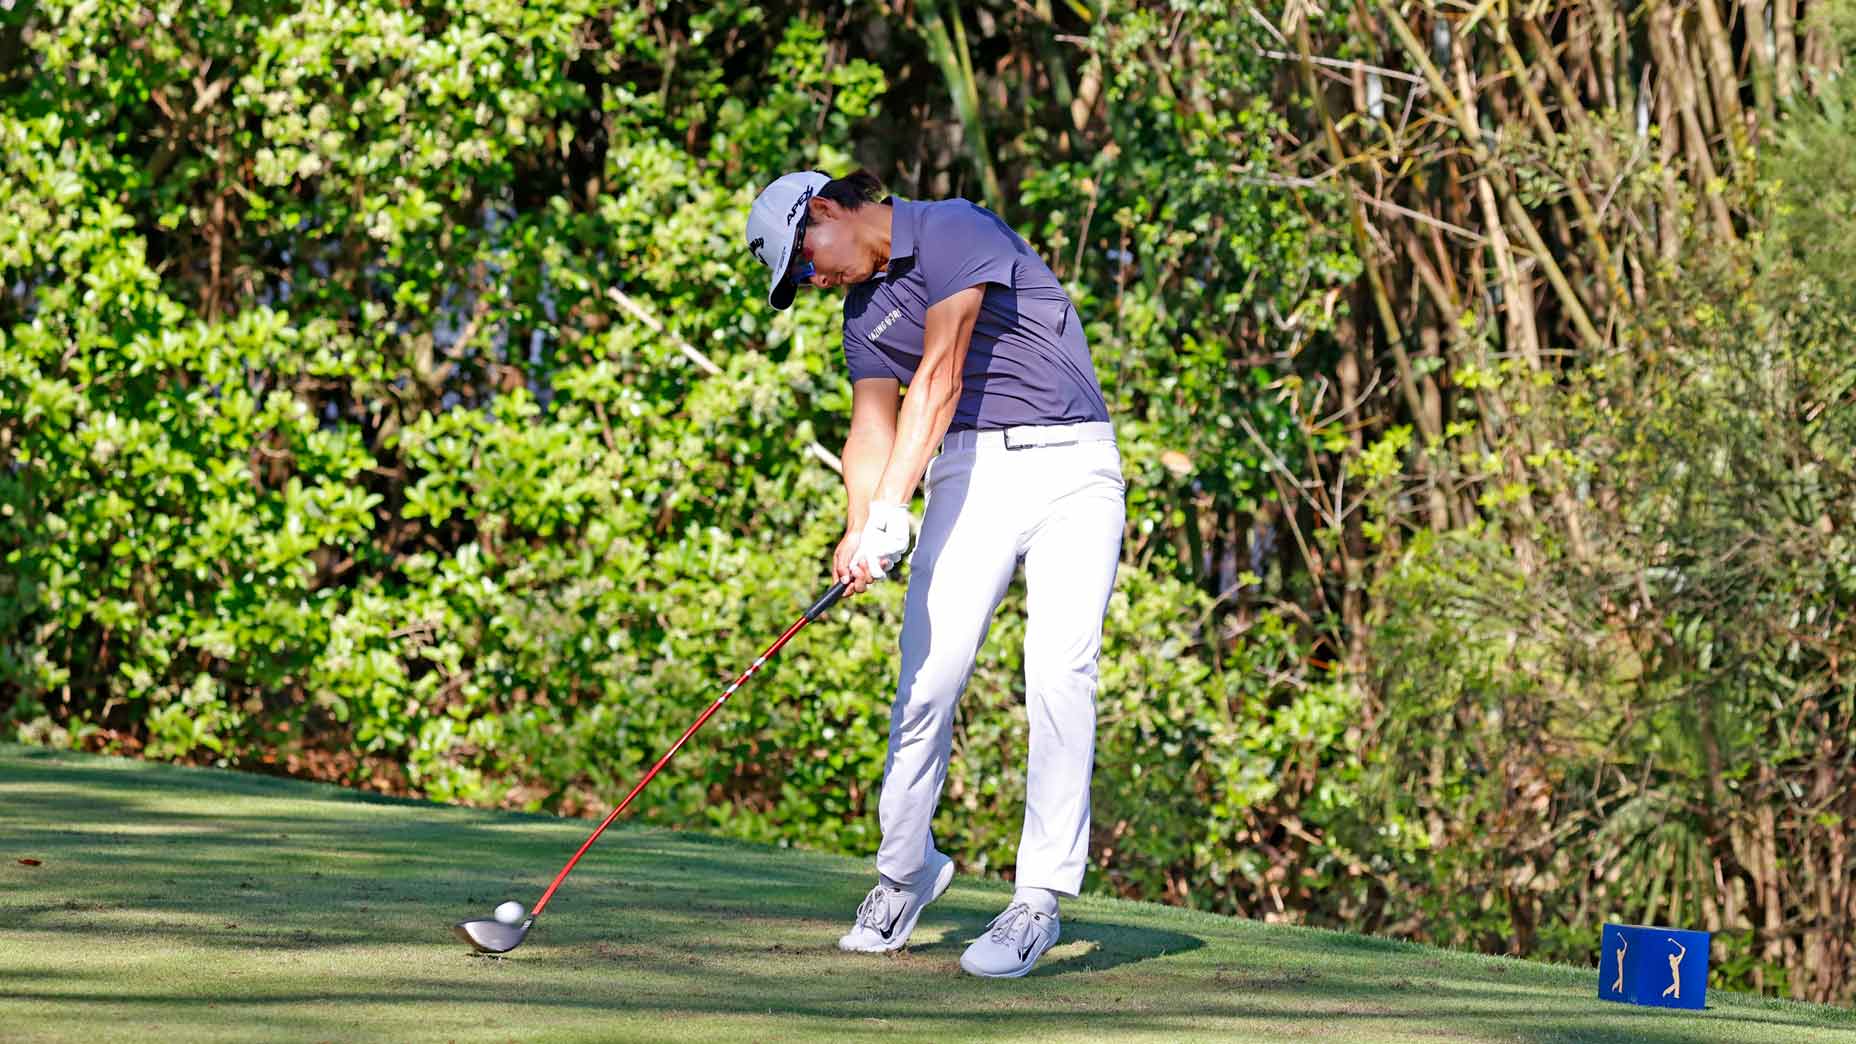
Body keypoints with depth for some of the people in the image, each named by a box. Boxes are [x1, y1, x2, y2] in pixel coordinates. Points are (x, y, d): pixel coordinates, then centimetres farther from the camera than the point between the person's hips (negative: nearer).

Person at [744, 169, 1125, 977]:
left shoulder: (953, 232, -9)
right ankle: (905, 870, 14)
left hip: (1069, 464, -6)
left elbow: (938, 380, -17)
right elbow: (874, 425, 5)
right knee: (929, 675, -4)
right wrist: (859, 530, -15)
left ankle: (1039, 899, -12)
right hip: (970, 470, 6)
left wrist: (891, 508, -23)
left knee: (1059, 676, -14)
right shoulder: (864, 310, 16)